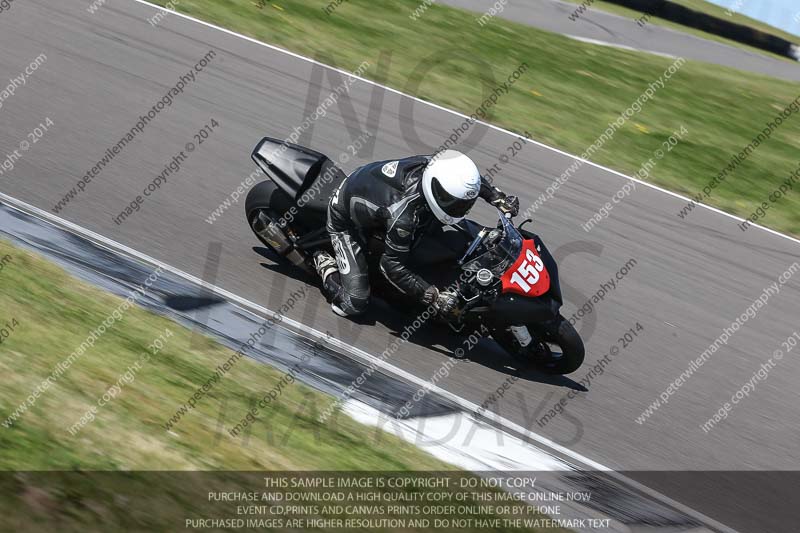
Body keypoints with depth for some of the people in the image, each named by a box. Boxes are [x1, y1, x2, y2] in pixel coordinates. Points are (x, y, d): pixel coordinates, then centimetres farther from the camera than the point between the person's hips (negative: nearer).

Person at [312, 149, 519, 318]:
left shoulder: (434, 164, -25)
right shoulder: (403, 217, -43)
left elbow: (467, 178, -1)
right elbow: (392, 266, -30)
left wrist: (499, 198, -6)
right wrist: (433, 297, -31)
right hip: (346, 223, -7)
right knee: (354, 303, -12)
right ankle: (324, 263, 12)